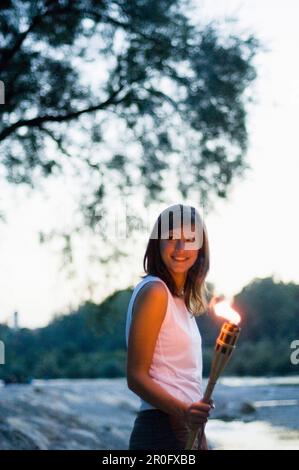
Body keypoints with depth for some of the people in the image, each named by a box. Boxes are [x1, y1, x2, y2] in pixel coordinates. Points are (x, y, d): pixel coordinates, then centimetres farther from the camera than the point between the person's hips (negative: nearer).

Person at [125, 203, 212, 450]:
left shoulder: (182, 297, 16)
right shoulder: (155, 291, -10)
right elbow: (136, 376, -15)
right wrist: (183, 411, -29)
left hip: (187, 430, 9)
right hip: (162, 432, -9)